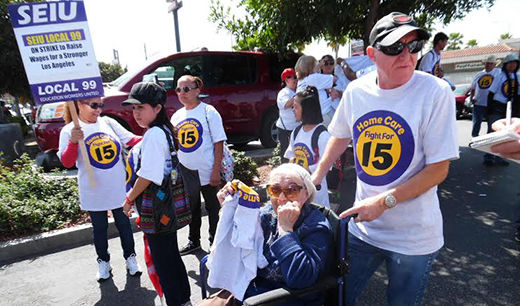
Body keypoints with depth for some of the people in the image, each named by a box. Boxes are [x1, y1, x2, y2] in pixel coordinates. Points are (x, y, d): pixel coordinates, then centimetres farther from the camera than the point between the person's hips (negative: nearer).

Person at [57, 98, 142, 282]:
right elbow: (67, 163, -13)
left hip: (119, 188, 2)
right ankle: (103, 262, 36)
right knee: (99, 227, 15)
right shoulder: (69, 131, -7)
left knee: (124, 224, 14)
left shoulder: (108, 122, 0)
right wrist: (73, 142, -29)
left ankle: (130, 257, 32)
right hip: (94, 192, -2)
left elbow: (132, 140, 2)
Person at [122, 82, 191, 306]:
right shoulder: (164, 130, 10)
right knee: (171, 255, 21)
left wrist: (129, 199, -8)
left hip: (156, 207, -10)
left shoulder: (153, 134, -19)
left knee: (162, 260, 5)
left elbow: (148, 176, -22)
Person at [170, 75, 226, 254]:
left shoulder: (208, 112, -9)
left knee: (212, 207, 9)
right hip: (185, 172, 6)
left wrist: (216, 171, -16)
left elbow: (219, 143, -12)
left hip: (206, 171, -5)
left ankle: (215, 241, 29)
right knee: (192, 207, 20)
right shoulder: (177, 116, 7)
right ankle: (194, 241, 39)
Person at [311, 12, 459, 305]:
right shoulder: (356, 91, -5)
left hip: (414, 237, -3)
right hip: (363, 227, 4)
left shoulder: (435, 92, -17)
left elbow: (439, 169, -15)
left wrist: (384, 201, -22)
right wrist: (317, 176, 9)